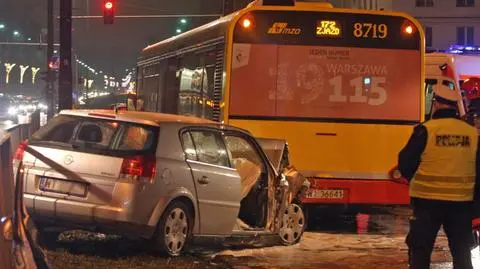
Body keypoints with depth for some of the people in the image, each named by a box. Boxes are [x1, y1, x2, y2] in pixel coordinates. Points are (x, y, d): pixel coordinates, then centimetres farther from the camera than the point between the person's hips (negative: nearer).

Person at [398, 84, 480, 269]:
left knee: (420, 250, 6)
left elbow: (405, 164, -5)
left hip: (428, 200, -3)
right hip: (461, 202, 3)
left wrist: (417, 182, 16)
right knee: (461, 252, 12)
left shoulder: (426, 130, -9)